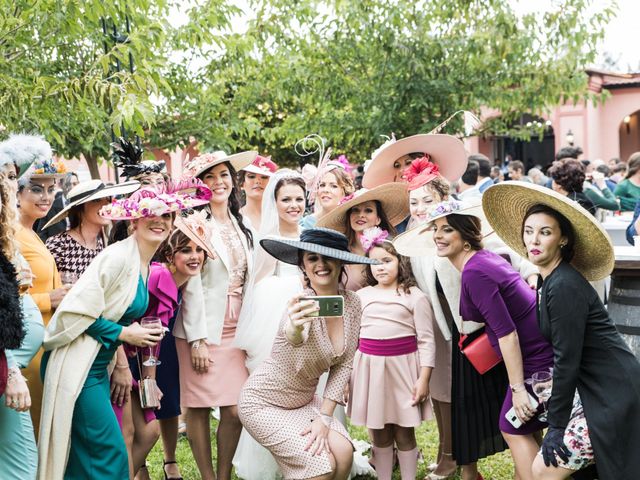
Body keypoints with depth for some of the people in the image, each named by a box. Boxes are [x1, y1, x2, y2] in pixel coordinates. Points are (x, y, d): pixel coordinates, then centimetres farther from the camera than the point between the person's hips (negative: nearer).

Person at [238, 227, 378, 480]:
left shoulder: (351, 303, -8)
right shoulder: (305, 306, -28)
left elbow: (342, 365, -3)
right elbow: (294, 337, -52)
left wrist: (324, 417, -12)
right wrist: (294, 329, -76)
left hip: (304, 400, 6)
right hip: (264, 402, -6)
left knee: (343, 454, -15)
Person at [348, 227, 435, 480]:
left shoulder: (415, 296, -1)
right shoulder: (361, 296, 9)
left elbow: (426, 341, -3)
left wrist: (424, 378, -10)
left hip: (402, 365, -3)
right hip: (370, 366, 3)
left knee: (404, 433, 5)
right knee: (379, 434, 10)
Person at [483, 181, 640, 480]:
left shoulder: (564, 286, -20)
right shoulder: (549, 280, 9)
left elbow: (567, 360, -19)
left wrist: (557, 425, -14)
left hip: (613, 396, -9)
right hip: (598, 389, 9)